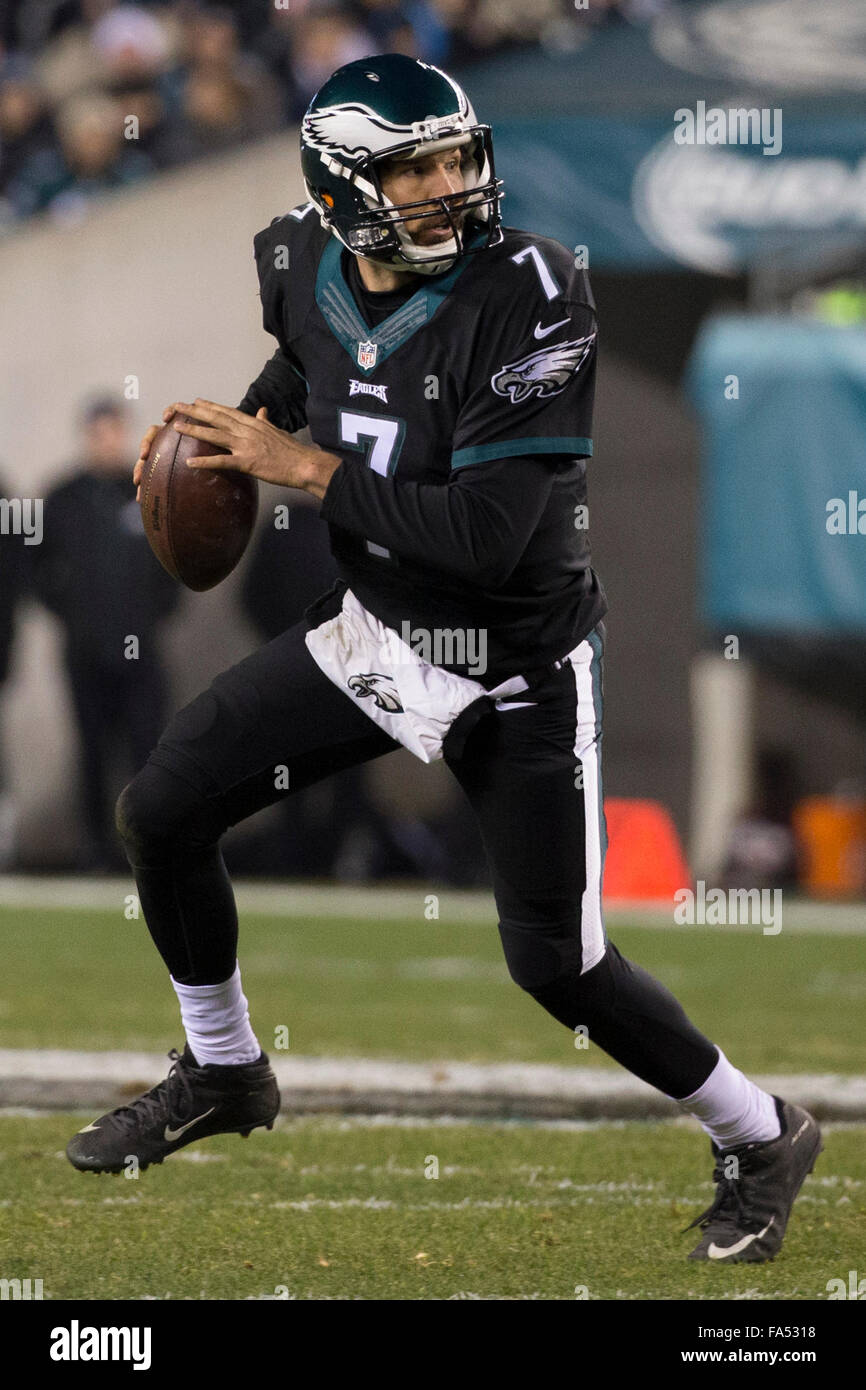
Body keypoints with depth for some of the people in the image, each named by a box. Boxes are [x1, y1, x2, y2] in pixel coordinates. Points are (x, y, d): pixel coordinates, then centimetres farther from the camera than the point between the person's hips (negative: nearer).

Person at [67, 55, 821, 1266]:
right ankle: (224, 1074, 30)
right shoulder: (306, 271, -8)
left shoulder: (529, 297, -29)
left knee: (557, 963, -3)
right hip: (370, 631, 6)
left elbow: (488, 536, -34)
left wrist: (302, 468, -26)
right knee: (161, 813, 5)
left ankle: (759, 1140, 21)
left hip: (517, 674, -6)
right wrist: (234, 422, 1)